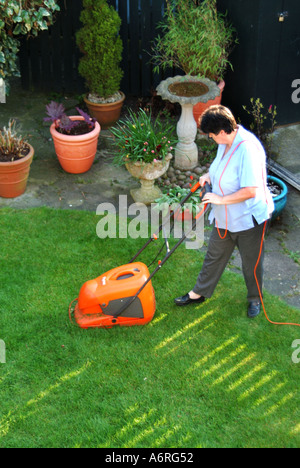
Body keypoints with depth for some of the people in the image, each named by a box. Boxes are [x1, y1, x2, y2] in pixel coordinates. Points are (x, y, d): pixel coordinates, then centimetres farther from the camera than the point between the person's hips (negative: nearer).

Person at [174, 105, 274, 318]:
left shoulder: (248, 149, -31)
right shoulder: (226, 142, -3)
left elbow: (250, 190, -33)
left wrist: (221, 199, -25)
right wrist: (210, 176, 1)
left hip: (249, 218, -8)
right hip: (225, 217, 8)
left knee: (251, 263, 13)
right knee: (214, 256, 21)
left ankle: (255, 299, 37)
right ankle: (199, 293, 37)